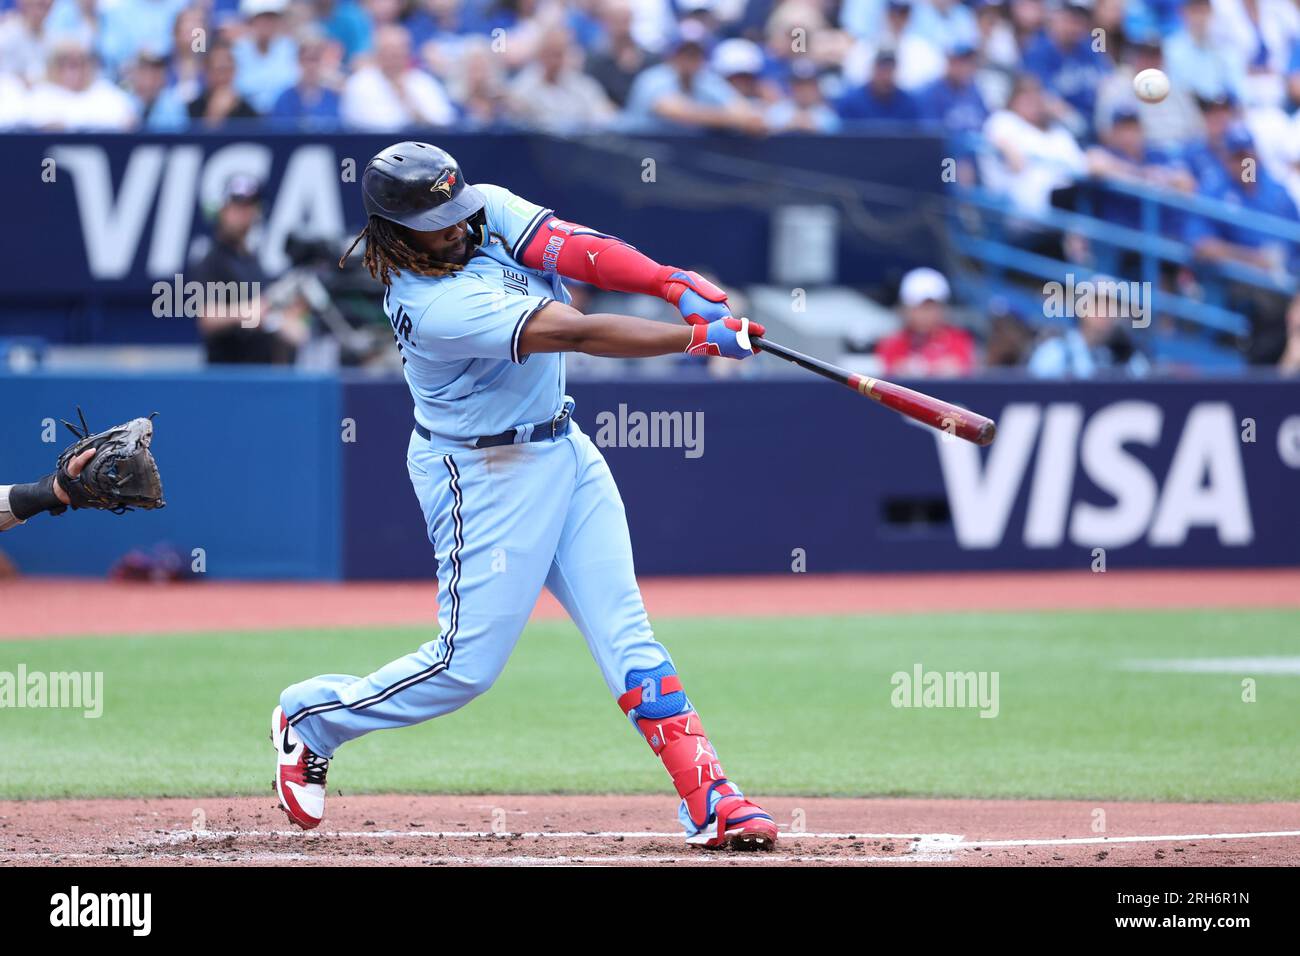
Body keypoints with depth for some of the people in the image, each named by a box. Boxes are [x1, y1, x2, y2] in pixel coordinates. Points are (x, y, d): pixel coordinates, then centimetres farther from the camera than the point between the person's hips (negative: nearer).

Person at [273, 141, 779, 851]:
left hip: (566, 455, 7)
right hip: (485, 475, -7)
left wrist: (675, 285, -31)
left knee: (625, 632, -1)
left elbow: (577, 251, -15)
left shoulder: (488, 210, -4)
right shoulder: (431, 305, -28)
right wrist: (700, 337, -31)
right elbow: (577, 333, -30)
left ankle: (707, 798, -6)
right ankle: (312, 719, 18)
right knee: (469, 664, -3)